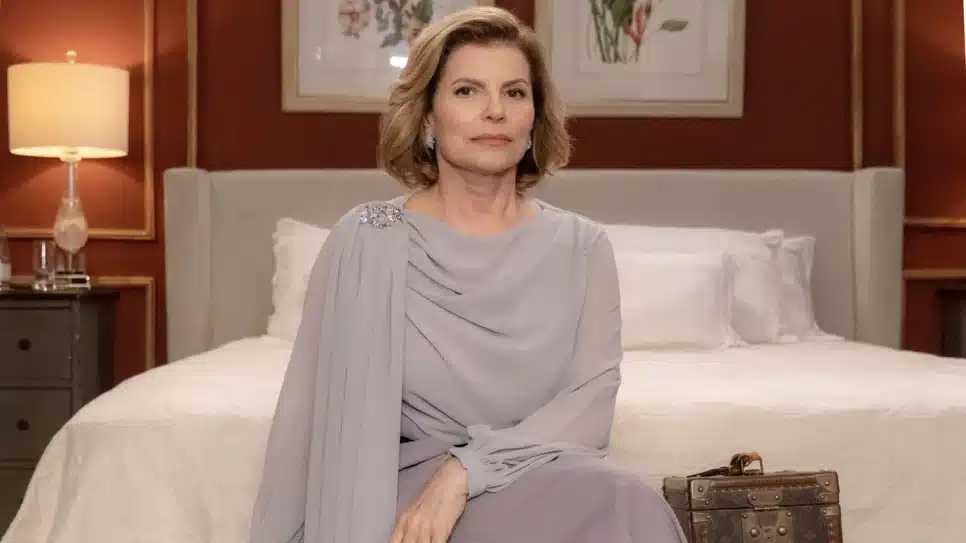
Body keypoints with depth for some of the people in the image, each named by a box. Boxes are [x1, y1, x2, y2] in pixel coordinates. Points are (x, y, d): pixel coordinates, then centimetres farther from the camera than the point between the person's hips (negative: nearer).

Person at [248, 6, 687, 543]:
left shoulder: (582, 247, 4)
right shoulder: (367, 241, -2)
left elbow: (590, 404, -6)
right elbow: (321, 414, 1)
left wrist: (465, 470, -18)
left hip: (543, 481, 3)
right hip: (407, 490, -3)